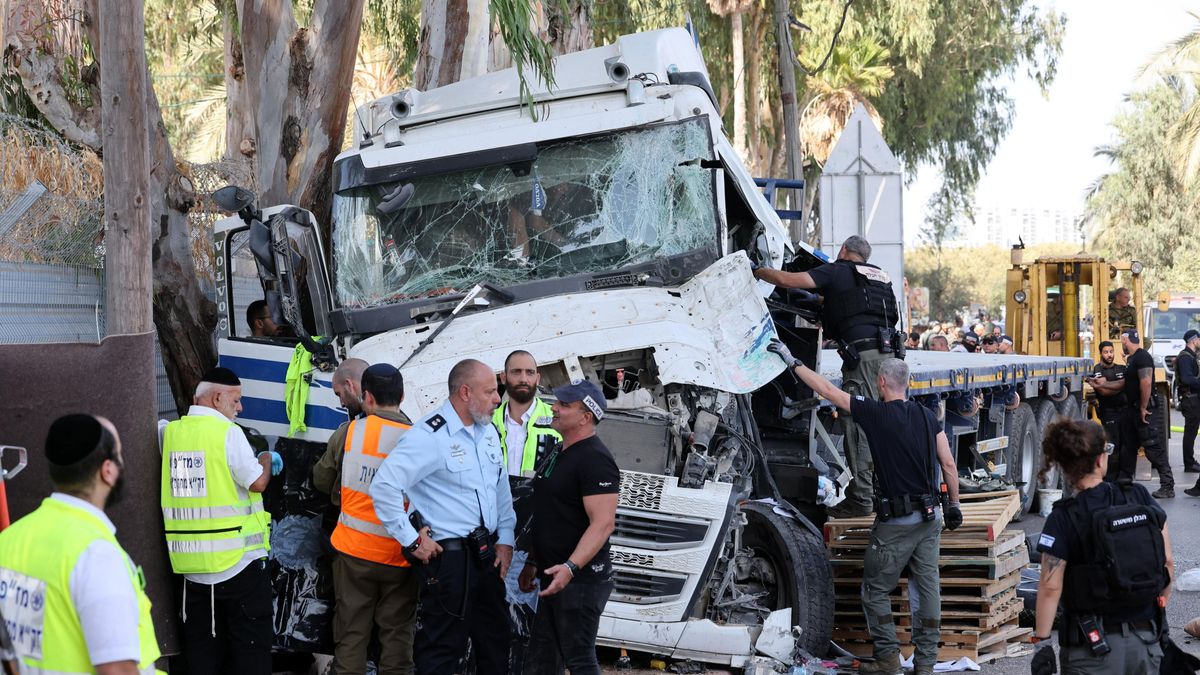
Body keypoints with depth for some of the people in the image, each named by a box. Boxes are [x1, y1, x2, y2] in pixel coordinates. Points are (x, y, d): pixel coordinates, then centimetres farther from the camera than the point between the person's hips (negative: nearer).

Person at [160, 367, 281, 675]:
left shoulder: (171, 432, 3)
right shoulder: (228, 432, -13)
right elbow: (257, 482, -13)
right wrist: (266, 460, 8)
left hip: (191, 562, 6)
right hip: (238, 561, -6)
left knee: (202, 646, 13)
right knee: (251, 644, 3)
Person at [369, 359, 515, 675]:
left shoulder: (488, 431, 9)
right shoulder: (429, 435, -18)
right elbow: (383, 486, -24)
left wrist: (505, 539, 8)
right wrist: (412, 541, -18)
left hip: (488, 554, 8)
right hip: (448, 557, -8)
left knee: (495, 642, 18)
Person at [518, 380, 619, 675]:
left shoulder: (595, 459, -17)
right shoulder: (558, 453, 14)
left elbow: (603, 523, -25)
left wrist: (570, 567, -34)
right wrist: (532, 562, 21)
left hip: (580, 578, -10)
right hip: (553, 576, 10)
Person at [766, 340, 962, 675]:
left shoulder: (875, 413, -11)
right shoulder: (927, 415, 4)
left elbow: (827, 390, -6)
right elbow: (949, 464, 4)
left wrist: (792, 361, 3)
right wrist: (954, 504, 16)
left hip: (896, 521, -6)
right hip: (930, 518, 6)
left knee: (875, 590, 9)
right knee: (927, 587, 9)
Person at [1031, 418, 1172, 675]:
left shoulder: (1063, 519, -12)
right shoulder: (1140, 498, -2)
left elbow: (1050, 587, -15)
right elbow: (1168, 561, 3)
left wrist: (1041, 643, -10)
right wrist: (1160, 602, 17)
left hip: (1092, 646, -4)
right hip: (1146, 638, 4)